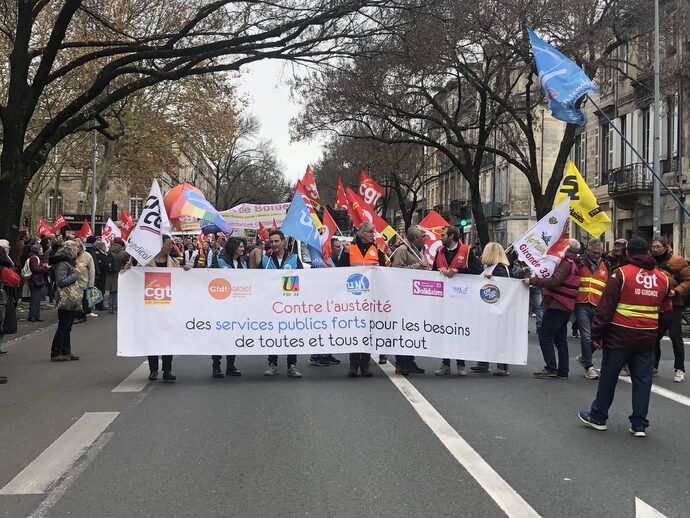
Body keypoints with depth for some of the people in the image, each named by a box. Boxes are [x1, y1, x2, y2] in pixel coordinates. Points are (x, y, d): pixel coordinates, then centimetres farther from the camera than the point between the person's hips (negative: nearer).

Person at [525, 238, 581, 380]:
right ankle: (562, 372, 13)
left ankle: (551, 368, -9)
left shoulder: (566, 263, -12)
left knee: (545, 335, -7)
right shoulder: (575, 264, 20)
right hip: (566, 307, 10)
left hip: (557, 305, -10)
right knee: (560, 339, 12)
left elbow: (554, 280, -25)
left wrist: (532, 281, -24)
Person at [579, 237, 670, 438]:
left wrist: (597, 334, -6)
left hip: (620, 336, -3)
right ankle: (639, 424, 11)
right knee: (642, 380, 9)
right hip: (647, 338, 4)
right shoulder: (662, 277, 7)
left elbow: (605, 306, -11)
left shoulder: (621, 273, -9)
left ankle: (598, 417, 18)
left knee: (608, 376, 8)